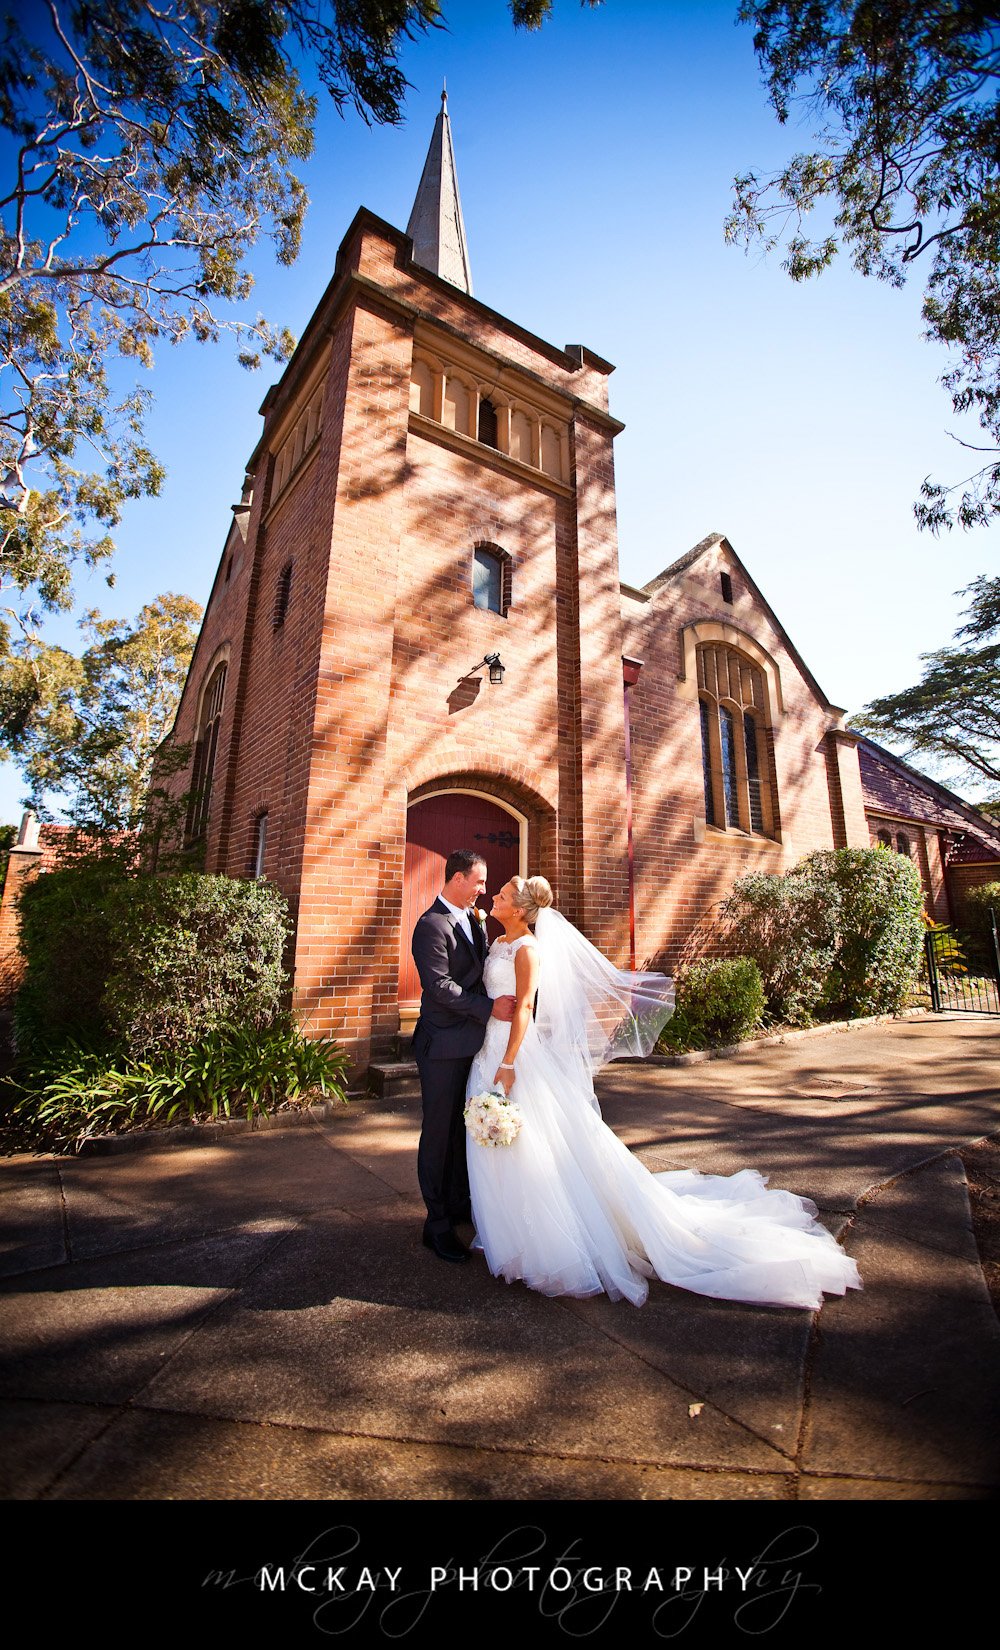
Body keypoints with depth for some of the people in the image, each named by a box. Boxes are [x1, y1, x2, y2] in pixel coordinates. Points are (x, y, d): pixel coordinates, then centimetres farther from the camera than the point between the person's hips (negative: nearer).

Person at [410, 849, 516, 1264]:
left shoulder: (473, 921, 10)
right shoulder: (431, 925, -17)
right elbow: (440, 987, -22)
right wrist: (489, 1008, -22)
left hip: (471, 1041, 8)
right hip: (443, 1045, -8)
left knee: (463, 1128, 19)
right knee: (439, 1132, 6)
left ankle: (460, 1203, 36)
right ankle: (437, 1223, 21)